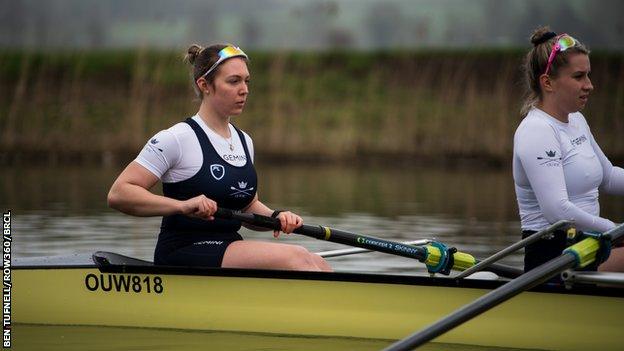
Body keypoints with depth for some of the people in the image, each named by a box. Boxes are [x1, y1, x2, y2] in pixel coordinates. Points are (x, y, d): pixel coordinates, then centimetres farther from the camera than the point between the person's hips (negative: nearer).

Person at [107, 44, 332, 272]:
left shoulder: (244, 142, 16)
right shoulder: (177, 138, -8)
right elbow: (118, 195, -14)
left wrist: (276, 217, 4)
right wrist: (183, 206, -26)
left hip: (231, 249, 7)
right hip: (182, 254, -7)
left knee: (314, 263, -18)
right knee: (295, 258, -25)